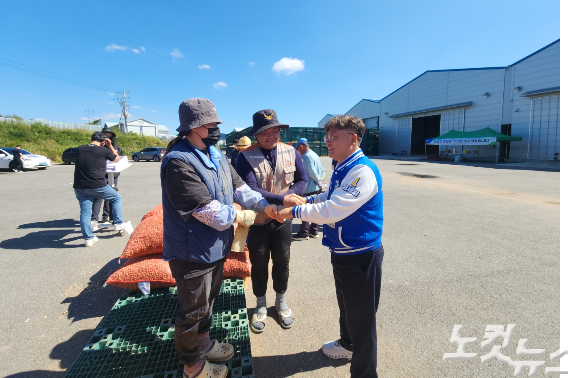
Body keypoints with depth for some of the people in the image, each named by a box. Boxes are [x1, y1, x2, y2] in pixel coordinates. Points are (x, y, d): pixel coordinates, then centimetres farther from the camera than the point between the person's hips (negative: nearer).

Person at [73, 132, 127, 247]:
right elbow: (117, 159, 12)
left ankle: (88, 238, 12)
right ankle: (118, 223, 18)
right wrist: (110, 146, 16)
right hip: (97, 186, -4)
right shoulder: (104, 150, -6)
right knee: (117, 198, 17)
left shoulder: (79, 149, 7)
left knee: (85, 212, 8)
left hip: (79, 187, 4)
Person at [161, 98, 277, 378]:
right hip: (192, 252, -9)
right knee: (192, 311, 12)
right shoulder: (178, 162, -25)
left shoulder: (215, 155, 5)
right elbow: (207, 210, -28)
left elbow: (237, 186, 5)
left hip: (215, 245, 9)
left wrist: (263, 205, -8)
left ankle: (203, 343, 52)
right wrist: (240, 217, -15)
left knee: (208, 299, 27)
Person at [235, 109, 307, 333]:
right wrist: (282, 200, -34)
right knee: (259, 264, 14)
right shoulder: (246, 157, -15)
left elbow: (301, 180, 3)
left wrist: (287, 195, -17)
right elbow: (249, 190, -24)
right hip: (257, 220, -2)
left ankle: (281, 303, 41)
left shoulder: (291, 153, -4)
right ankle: (261, 306, 38)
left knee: (282, 262, 17)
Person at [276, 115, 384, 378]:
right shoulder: (342, 169, 5)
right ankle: (347, 344, 54)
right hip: (342, 252, 10)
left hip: (361, 255, -9)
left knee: (362, 316, 9)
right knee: (345, 304, 28)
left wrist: (294, 211, -21)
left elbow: (333, 210, -30)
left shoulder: (363, 171, -25)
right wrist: (307, 200, 6)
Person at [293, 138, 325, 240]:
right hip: (317, 188, 9)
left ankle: (304, 232, 6)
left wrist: (319, 182, -7)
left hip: (310, 189, -9)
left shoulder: (307, 156, -15)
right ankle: (314, 230, 24)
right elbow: (322, 172, 14)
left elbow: (312, 172, -19)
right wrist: (319, 181, 4)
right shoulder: (314, 154, 14)